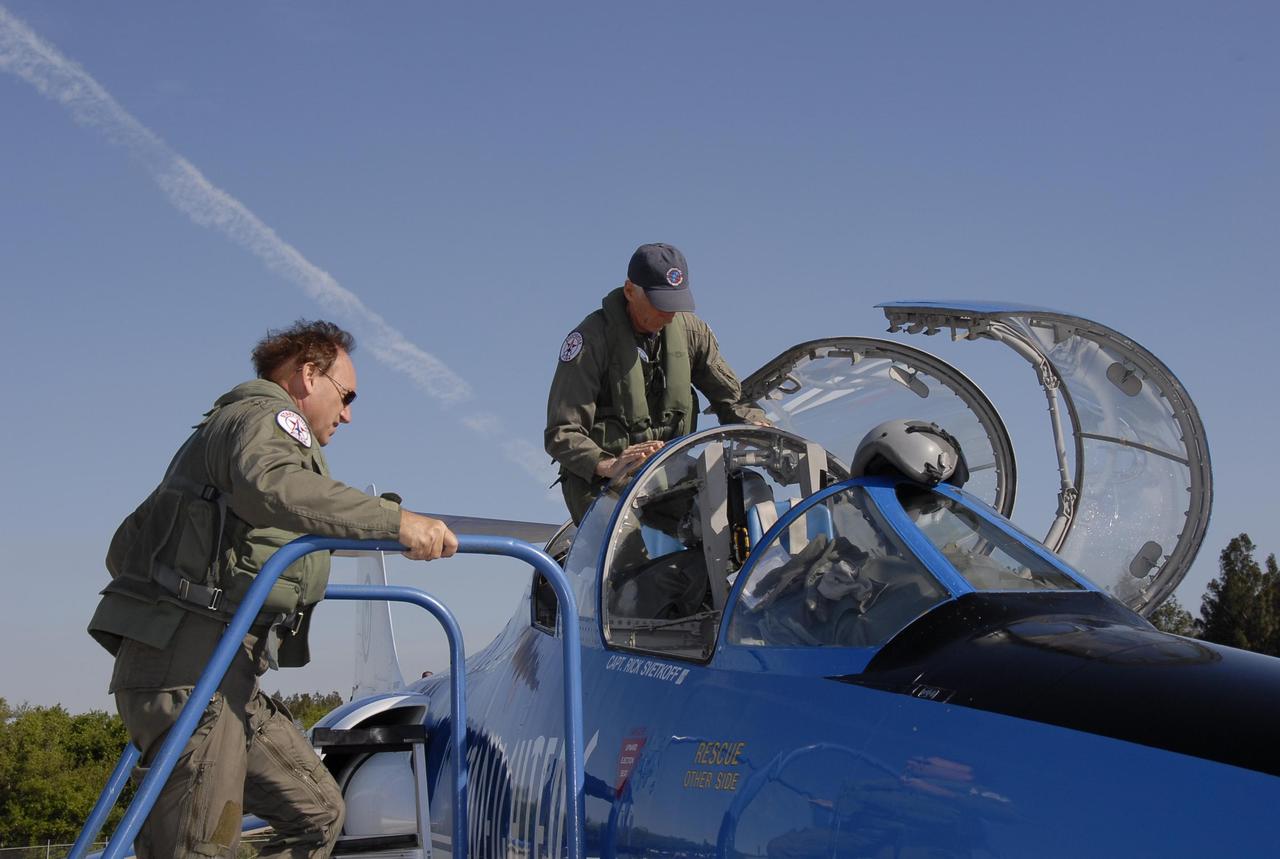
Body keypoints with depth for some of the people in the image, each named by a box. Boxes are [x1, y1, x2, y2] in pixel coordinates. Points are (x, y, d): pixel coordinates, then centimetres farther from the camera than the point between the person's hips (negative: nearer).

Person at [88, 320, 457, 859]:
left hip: (223, 673, 10)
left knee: (317, 814, 9)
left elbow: (125, 549, 30)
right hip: (186, 664, -10)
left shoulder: (223, 429, 30)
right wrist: (393, 520, -33)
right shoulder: (266, 415, -1)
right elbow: (270, 485, -28)